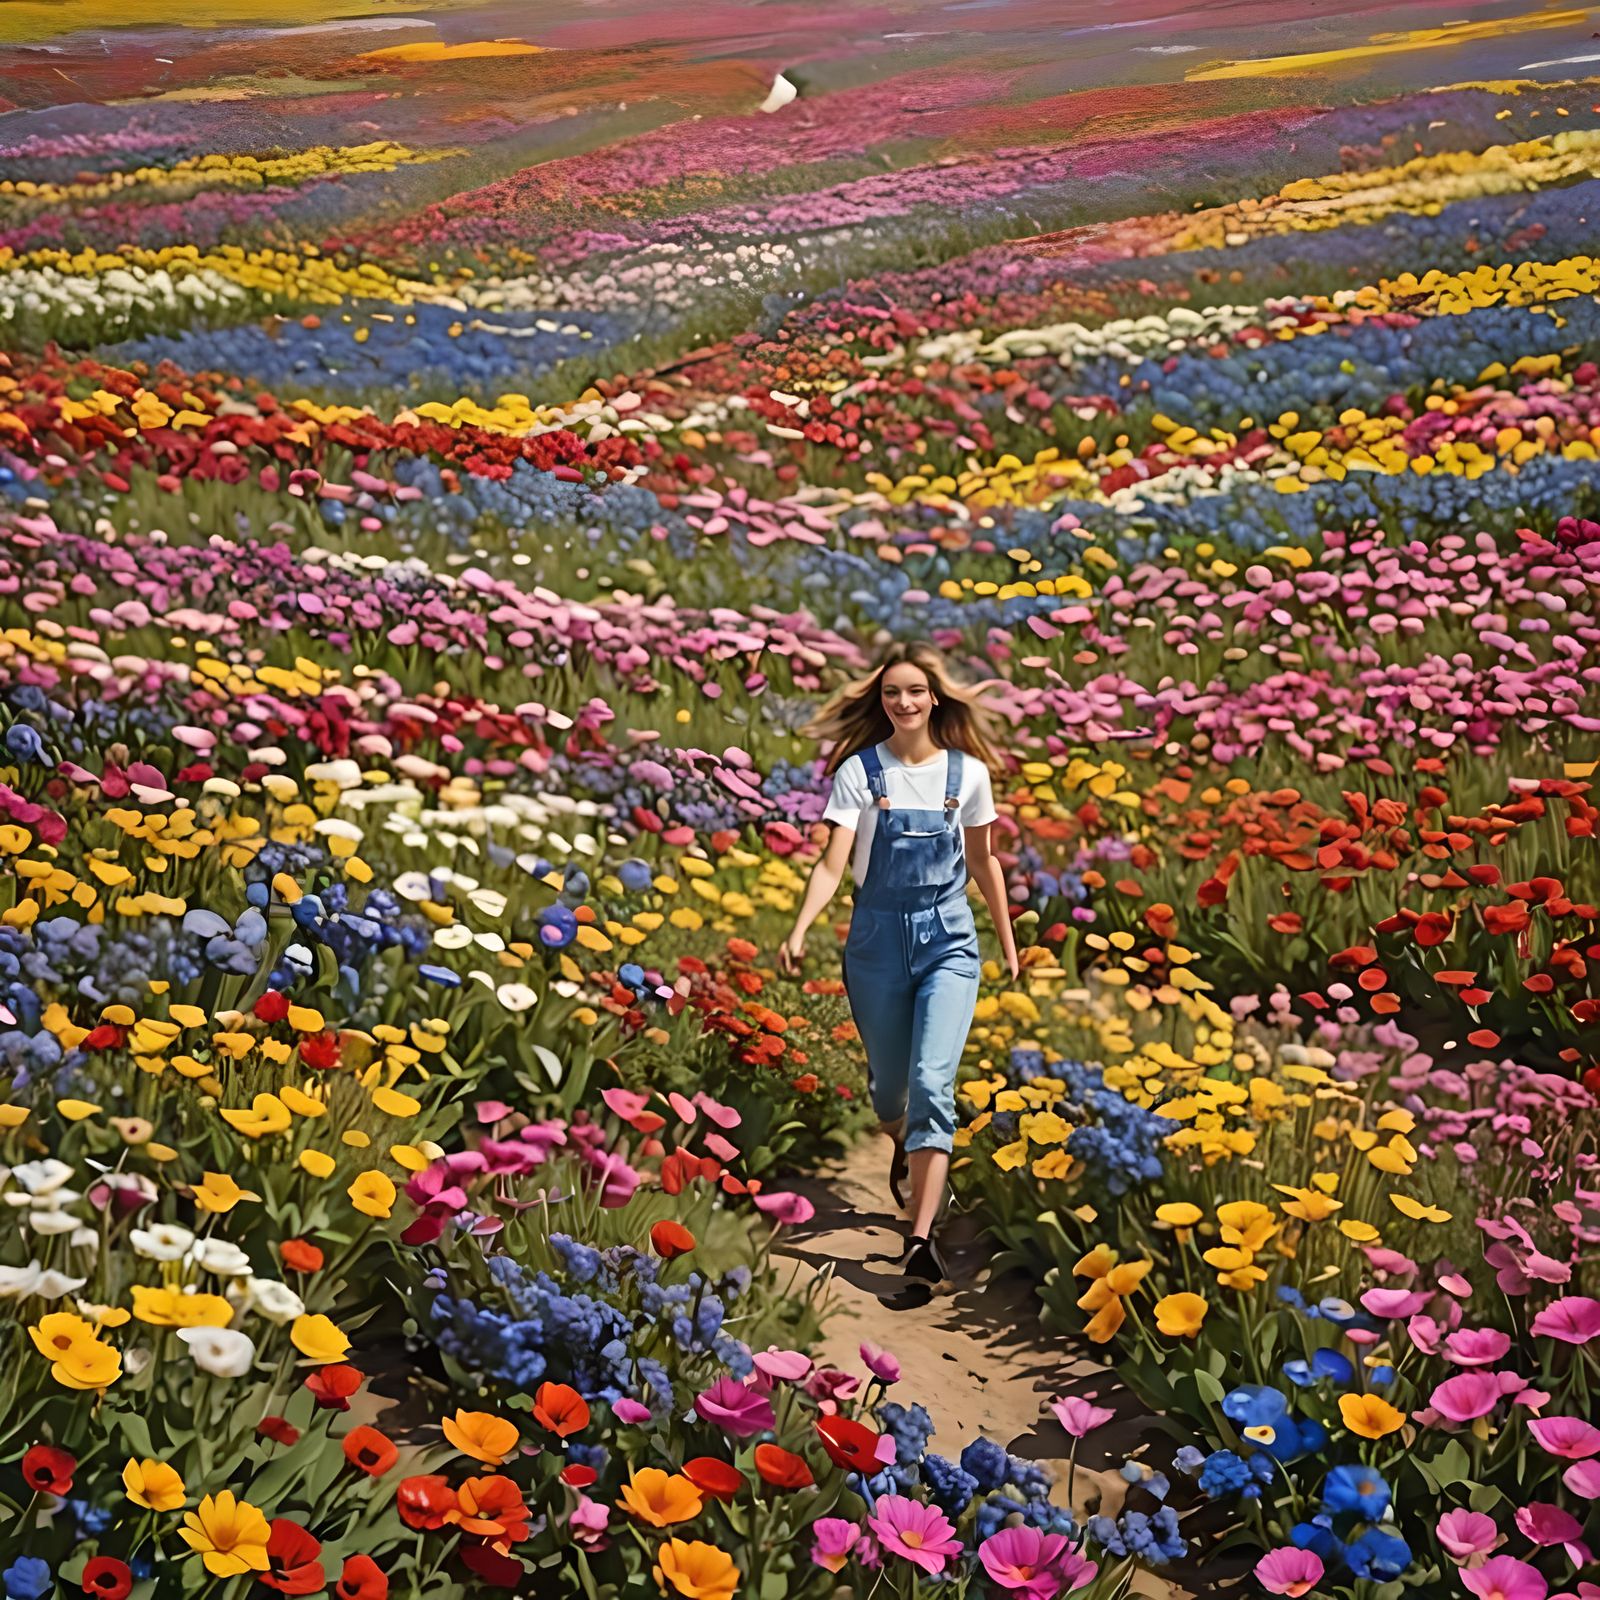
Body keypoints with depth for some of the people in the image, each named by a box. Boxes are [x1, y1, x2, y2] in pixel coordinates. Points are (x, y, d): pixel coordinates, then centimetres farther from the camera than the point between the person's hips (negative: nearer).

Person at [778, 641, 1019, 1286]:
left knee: (933, 1083, -16)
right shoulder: (860, 771, -4)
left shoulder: (967, 771, 1)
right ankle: (904, 1150, 51)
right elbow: (833, 863, -11)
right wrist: (799, 930, -26)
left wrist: (1008, 941, 18)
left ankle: (920, 1238, -20)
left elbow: (982, 860, 13)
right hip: (878, 936, 1)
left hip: (948, 936, 0)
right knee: (888, 1081, 15)